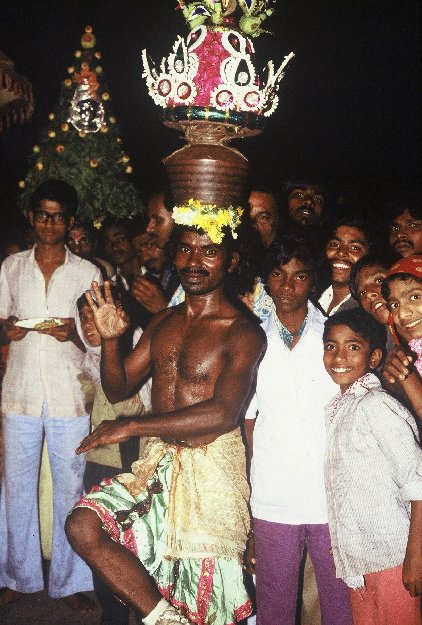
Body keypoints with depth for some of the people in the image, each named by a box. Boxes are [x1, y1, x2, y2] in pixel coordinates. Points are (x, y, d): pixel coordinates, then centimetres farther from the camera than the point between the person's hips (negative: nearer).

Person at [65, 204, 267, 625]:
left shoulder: (243, 333, -13)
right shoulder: (163, 322, 8)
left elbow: (223, 414, -26)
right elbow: (117, 389, 11)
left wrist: (131, 427, -21)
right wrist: (109, 338, -10)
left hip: (212, 468, -6)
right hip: (158, 463, 6)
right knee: (83, 525, -10)